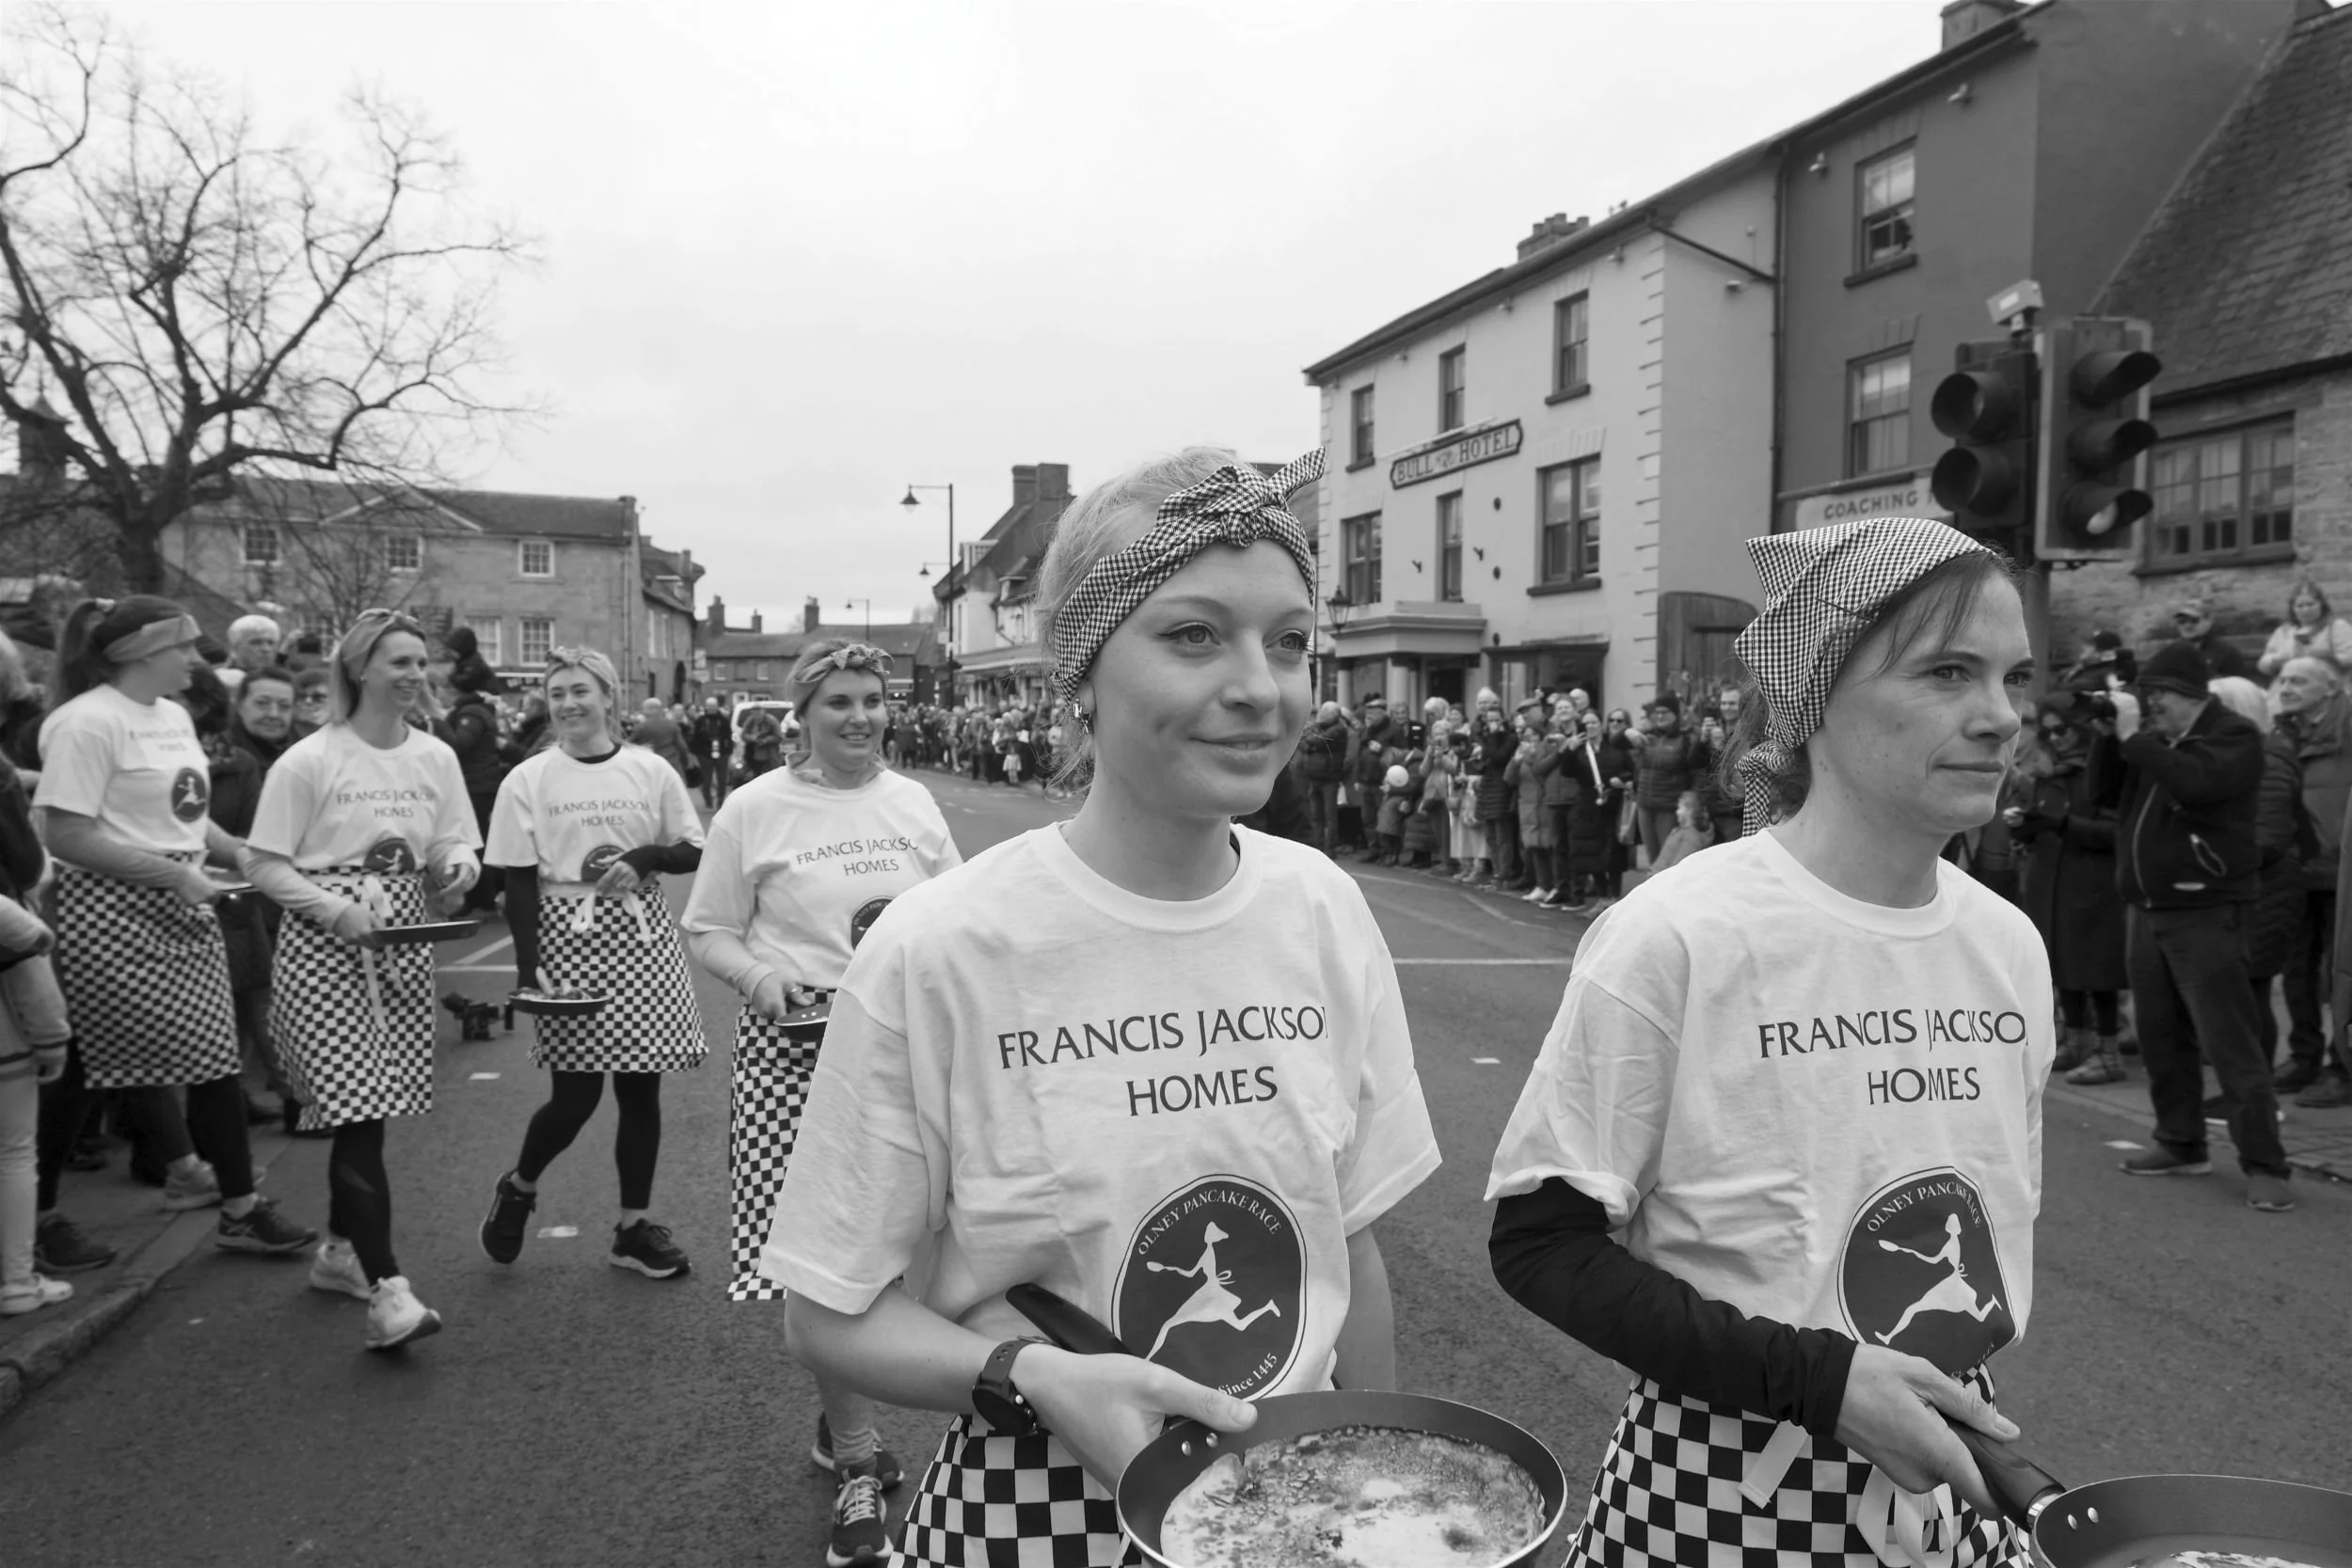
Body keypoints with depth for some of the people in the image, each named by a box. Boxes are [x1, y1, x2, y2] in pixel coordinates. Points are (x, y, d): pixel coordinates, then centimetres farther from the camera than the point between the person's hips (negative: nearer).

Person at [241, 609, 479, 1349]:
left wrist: (457, 865, -11)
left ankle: (339, 1250, 31)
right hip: (326, 946, -5)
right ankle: (387, 1290, -13)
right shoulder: (309, 760, -8)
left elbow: (455, 847, 12)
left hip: (403, 947, 5)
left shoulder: (437, 757, 6)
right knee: (357, 1108, -11)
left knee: (371, 1108, 11)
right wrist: (337, 910, -19)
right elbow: (263, 864, -6)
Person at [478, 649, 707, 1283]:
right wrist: (527, 966, -10)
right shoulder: (528, 782, -1)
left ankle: (635, 1225, 20)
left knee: (641, 1087, 6)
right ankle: (518, 1188, 27)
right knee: (575, 1094, -4)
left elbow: (693, 851, 7)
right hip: (567, 939, -2)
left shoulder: (652, 772, 3)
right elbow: (519, 882, -2)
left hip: (642, 937, 2)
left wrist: (643, 859, -13)